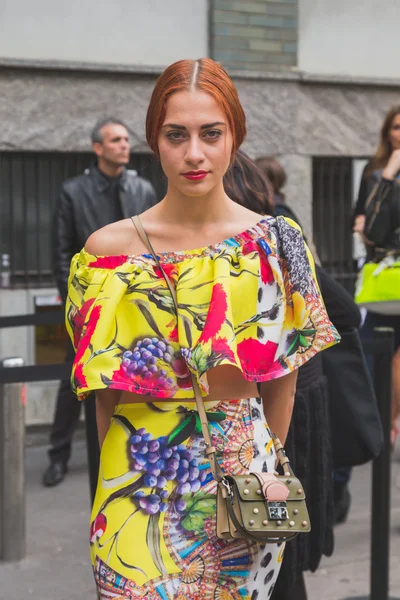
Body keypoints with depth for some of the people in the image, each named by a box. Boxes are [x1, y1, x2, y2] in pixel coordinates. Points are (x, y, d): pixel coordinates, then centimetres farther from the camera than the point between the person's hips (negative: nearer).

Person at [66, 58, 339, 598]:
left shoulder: (277, 242, -4)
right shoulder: (109, 249, -6)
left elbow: (283, 377, 4)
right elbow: (105, 391, 1)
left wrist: (266, 467, 8)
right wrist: (117, 479, 2)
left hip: (245, 475, 1)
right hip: (142, 483, -1)